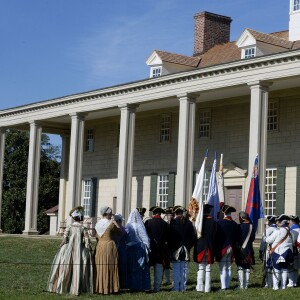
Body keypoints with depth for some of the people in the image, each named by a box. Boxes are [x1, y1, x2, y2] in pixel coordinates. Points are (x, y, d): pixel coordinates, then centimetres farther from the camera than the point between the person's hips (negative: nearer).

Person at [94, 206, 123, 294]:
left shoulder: (97, 224, 6)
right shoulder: (111, 224, -13)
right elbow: (120, 232, -1)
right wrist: (115, 223, 6)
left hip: (99, 246, 6)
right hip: (109, 246, -6)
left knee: (100, 268, 11)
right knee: (110, 268, 1)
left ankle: (100, 287, 14)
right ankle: (109, 288, 2)